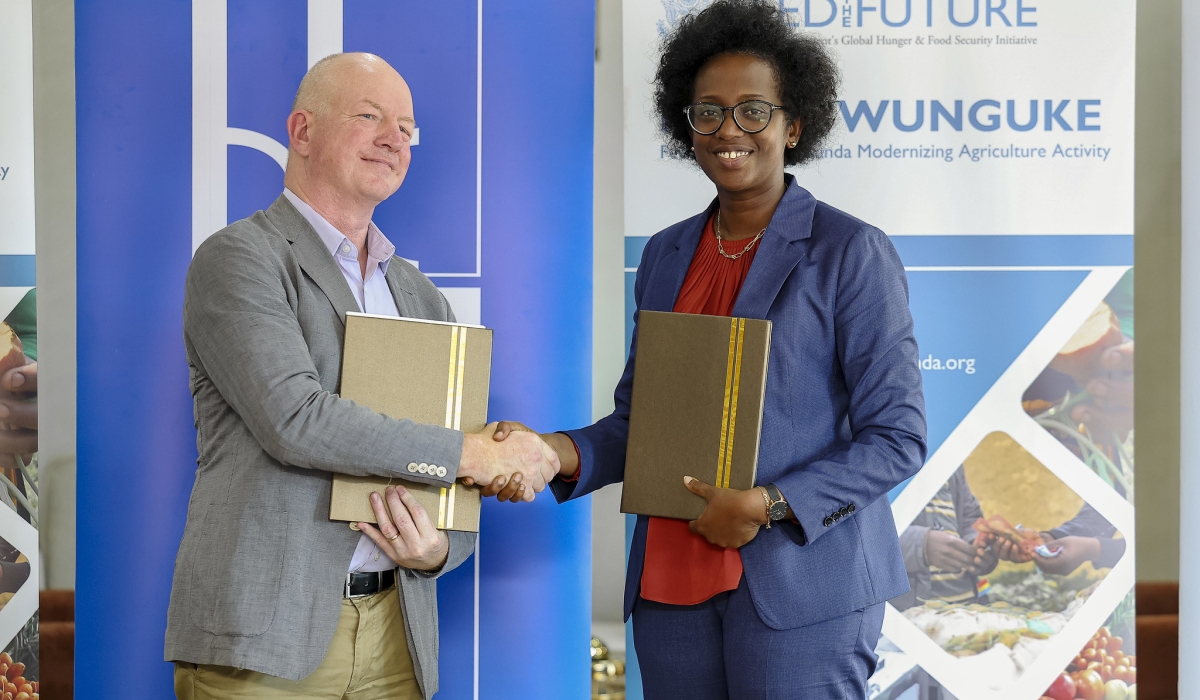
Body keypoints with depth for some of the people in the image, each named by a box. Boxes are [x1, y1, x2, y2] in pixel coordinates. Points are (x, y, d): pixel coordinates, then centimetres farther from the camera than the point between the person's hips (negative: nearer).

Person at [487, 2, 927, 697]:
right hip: (671, 587, 5)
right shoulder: (665, 256, 12)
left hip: (800, 593, -5)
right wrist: (559, 452, -4)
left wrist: (768, 506, -17)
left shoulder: (853, 253, -4)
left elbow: (897, 437, -7)